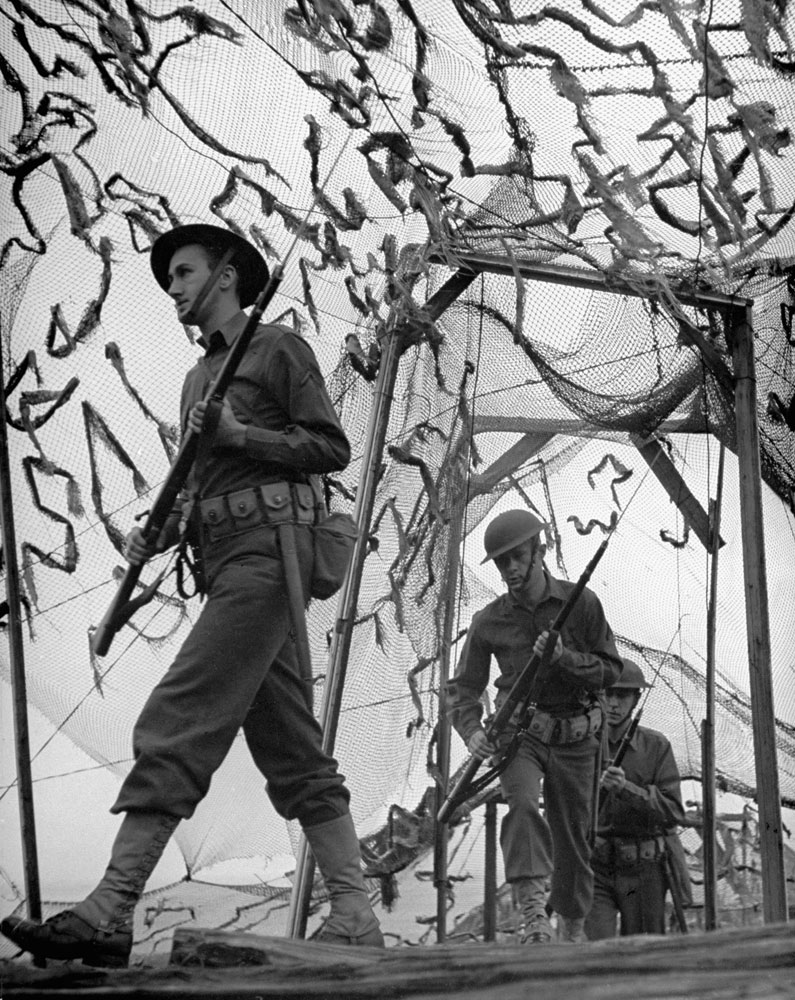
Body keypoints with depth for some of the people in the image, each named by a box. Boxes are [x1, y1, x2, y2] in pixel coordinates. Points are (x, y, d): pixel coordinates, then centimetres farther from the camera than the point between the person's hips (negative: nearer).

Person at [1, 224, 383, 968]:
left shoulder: (278, 348, 4)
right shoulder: (198, 376, 26)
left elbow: (332, 448, -3)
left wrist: (238, 434, -13)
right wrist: (155, 536, 7)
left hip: (267, 547, -9)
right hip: (225, 557, 9)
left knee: (174, 727, -17)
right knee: (291, 752, 4)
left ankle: (110, 913, -20)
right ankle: (355, 919, 5)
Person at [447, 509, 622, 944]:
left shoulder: (581, 603, -4)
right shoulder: (489, 622, -1)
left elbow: (610, 671, -3)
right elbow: (463, 687, 5)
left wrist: (564, 658, -20)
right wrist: (472, 731, -14)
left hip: (574, 737, 1)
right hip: (519, 731, 0)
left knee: (573, 835, 9)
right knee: (521, 803, -30)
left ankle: (573, 929, 27)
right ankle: (531, 910, -34)